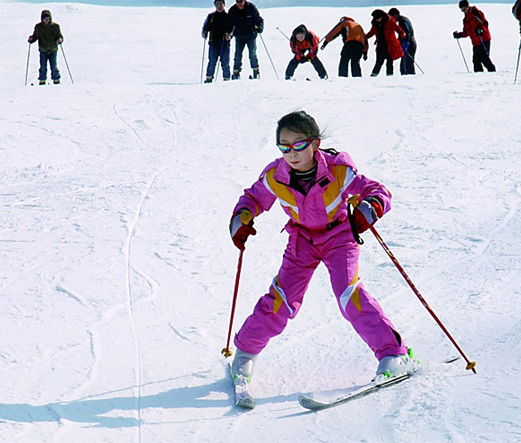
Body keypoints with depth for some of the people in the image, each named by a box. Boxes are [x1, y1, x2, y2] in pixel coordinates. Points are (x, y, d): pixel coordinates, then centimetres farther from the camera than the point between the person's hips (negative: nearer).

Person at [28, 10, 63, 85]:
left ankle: (56, 80, 11)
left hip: (53, 50, -1)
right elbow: (35, 37, 10)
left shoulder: (55, 26, -1)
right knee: (43, 67, -1)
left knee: (54, 67, -3)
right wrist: (31, 39, -11)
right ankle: (42, 81, 9)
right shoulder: (38, 27, 1)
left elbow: (60, 36, 5)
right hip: (43, 51, 1)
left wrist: (60, 40, -18)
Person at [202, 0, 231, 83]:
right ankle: (209, 78, 7)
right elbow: (206, 26, 14)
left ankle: (226, 79, 8)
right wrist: (204, 33, -5)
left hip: (225, 44, -1)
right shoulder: (211, 16, 9)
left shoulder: (228, 16, 4)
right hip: (213, 43, 1)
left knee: (225, 63, 1)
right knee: (212, 62, -1)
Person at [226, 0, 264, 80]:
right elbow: (229, 23, 6)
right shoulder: (232, 10, -4)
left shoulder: (251, 8, -10)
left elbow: (259, 19, -4)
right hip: (239, 36, 2)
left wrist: (259, 27, -22)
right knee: (238, 55, -1)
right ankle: (236, 73, 7)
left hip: (251, 35, -2)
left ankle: (256, 72, 3)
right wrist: (227, 32, -9)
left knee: (252, 54, -7)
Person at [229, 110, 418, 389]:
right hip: (301, 239, 3)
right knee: (282, 299, -8)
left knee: (349, 294, -23)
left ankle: (393, 354, -18)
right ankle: (246, 349, 16)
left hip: (339, 236, -2)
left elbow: (378, 192, -20)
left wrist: (370, 208, -43)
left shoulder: (338, 170, -26)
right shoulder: (274, 177, -17)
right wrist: (241, 219, -18)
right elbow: (253, 198, 3)